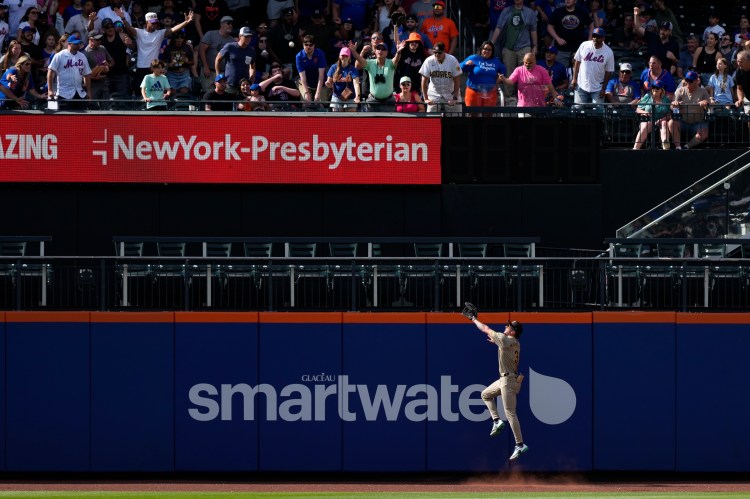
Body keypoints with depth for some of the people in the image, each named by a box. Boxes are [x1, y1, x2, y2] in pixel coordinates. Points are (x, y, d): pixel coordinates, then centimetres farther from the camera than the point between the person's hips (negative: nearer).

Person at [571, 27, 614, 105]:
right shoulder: (584, 46, -3)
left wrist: (603, 88, -6)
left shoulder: (608, 52, -8)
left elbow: (608, 72, -3)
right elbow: (577, 62, 7)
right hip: (582, 86, 2)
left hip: (598, 89, -2)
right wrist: (574, 79, 2)